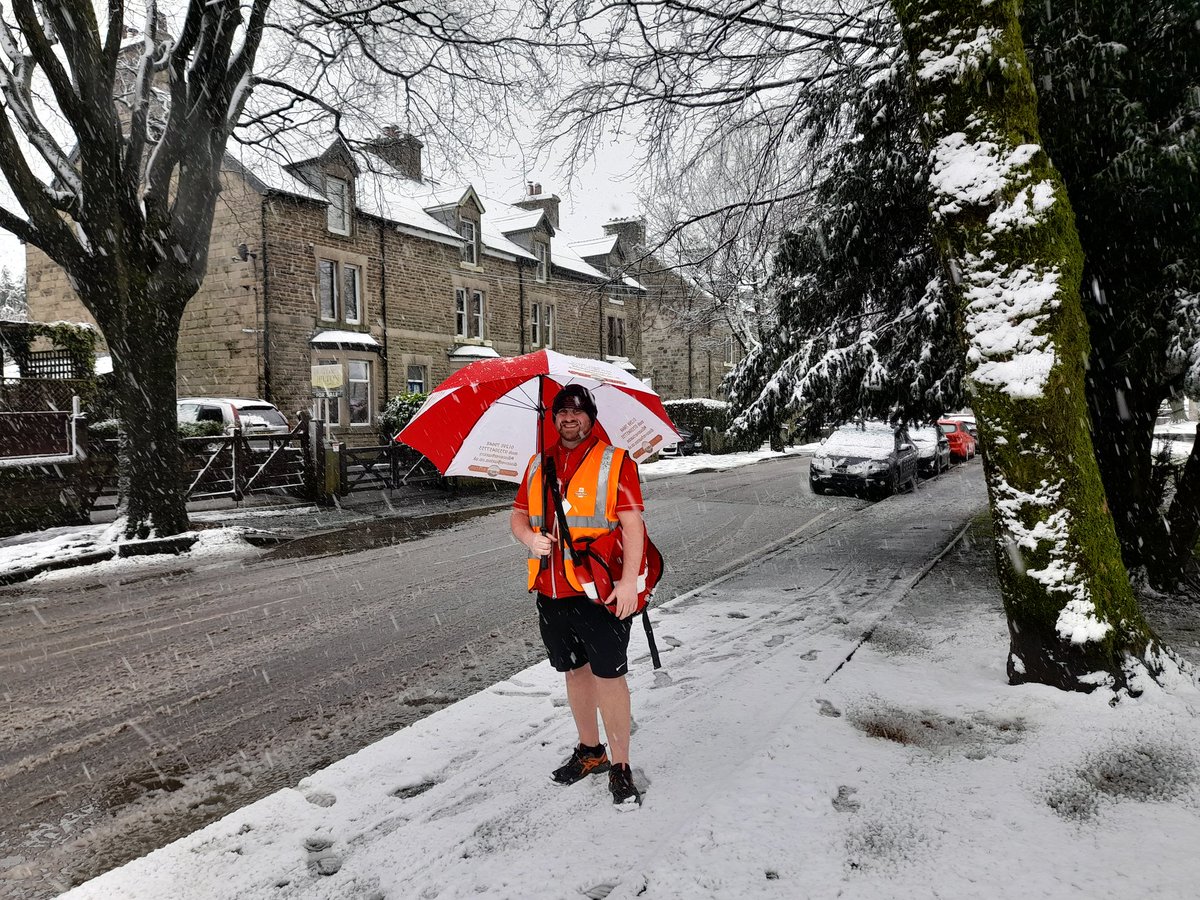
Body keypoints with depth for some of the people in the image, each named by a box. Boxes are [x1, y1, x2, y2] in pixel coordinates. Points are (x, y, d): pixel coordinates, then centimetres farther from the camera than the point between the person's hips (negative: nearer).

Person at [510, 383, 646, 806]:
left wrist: (629, 579, -19)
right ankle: (590, 750, 34)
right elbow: (518, 516, 17)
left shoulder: (614, 462, -4)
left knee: (608, 675, -2)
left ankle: (620, 765, 12)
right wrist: (530, 538, -6)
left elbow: (632, 524, -10)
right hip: (552, 591, 6)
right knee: (574, 670, 17)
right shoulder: (538, 465, 13)